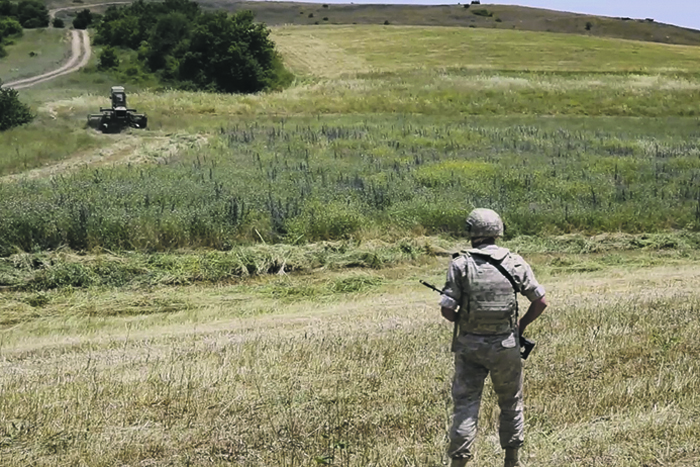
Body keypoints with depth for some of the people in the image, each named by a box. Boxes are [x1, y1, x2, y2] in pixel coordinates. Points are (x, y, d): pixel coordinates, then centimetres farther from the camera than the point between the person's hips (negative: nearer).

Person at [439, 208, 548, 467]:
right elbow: (541, 302, -1)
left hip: (469, 347, -2)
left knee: (465, 404, 6)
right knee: (511, 402, 19)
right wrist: (522, 325, 14)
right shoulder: (515, 263, -4)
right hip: (505, 346, 2)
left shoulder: (461, 264, -10)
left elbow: (447, 310, -12)